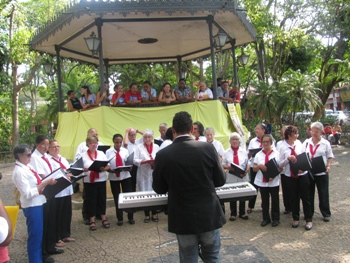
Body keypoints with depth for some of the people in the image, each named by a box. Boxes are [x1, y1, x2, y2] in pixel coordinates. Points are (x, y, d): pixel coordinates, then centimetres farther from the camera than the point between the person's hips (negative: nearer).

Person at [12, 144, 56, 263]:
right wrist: (45, 183, -27)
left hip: (38, 203, 9)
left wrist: (47, 182, -1)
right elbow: (27, 194, -24)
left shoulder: (28, 167, 6)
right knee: (35, 234, 5)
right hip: (32, 206, -9)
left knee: (40, 232, 23)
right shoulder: (19, 172, -20)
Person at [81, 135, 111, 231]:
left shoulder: (101, 153, 8)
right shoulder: (83, 155, 2)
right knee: (91, 200, 4)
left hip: (101, 180, 2)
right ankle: (92, 221, 16)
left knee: (102, 199, 8)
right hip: (89, 181, -2)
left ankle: (104, 219, 21)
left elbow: (108, 166, 3)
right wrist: (84, 169, -23)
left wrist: (104, 168, -18)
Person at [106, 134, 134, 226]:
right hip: (113, 177, 0)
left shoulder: (125, 151, 0)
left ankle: (130, 217, 19)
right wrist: (112, 171, -25)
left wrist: (129, 168, -22)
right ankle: (119, 218, 24)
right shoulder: (108, 152, -5)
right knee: (117, 198, 10)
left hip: (125, 176, 1)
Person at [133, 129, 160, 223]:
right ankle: (146, 215, 16)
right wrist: (143, 161, -20)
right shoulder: (139, 147, 4)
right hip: (144, 174, -1)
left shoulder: (156, 147, 9)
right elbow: (135, 160, -4)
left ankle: (154, 214, 17)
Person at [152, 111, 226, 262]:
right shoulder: (208, 148, -11)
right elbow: (220, 181, 0)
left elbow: (159, 189, -1)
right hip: (209, 215, 1)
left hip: (183, 219, 0)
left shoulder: (163, 155, -12)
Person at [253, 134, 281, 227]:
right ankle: (265, 218, 26)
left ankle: (275, 219, 23)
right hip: (262, 182, 2)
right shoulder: (258, 154, 4)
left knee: (275, 201, 9)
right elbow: (254, 169, 5)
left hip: (274, 182, -2)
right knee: (264, 201, 13)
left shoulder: (277, 153, -2)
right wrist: (259, 166, -16)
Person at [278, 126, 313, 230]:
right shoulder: (281, 145, -9)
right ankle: (295, 219, 31)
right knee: (293, 198, 12)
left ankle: (309, 220, 22)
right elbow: (279, 163, -9)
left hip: (302, 174, 2)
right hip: (289, 176, -2)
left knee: (305, 197, 8)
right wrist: (288, 158, -25)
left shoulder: (298, 143, -1)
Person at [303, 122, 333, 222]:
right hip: (308, 171, 3)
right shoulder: (306, 142, 2)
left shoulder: (325, 143, -4)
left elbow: (330, 157, 0)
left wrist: (328, 166, -15)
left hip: (322, 172, -2)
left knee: (323, 193, 7)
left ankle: (326, 214, 22)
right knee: (309, 193, 13)